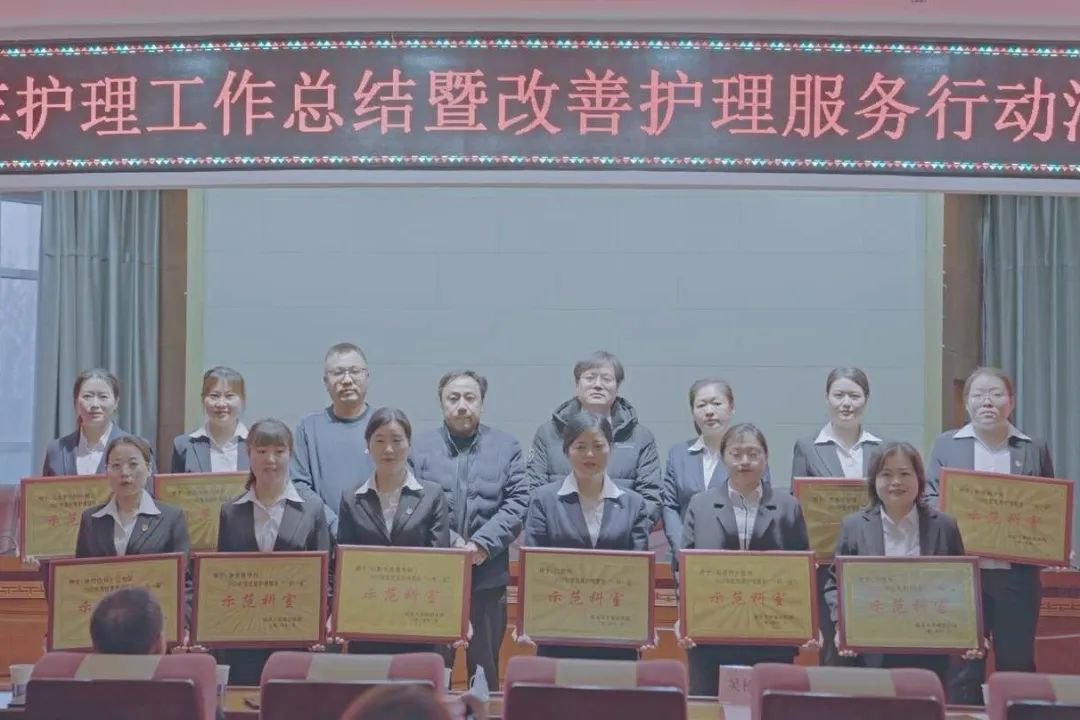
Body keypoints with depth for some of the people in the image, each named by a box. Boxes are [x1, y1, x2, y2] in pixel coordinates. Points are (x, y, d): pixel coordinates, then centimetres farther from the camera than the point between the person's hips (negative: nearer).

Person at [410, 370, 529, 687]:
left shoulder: (506, 447, 8)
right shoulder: (420, 446, 5)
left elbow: (517, 503, -1)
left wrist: (483, 544, -13)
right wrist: (448, 542, -15)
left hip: (488, 575, 1)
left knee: (484, 666, 9)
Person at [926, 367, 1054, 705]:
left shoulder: (1035, 449, 8)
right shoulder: (946, 445, 6)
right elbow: (929, 499, 3)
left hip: (1017, 575, 1)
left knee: (1017, 667, 6)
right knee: (962, 668, 3)